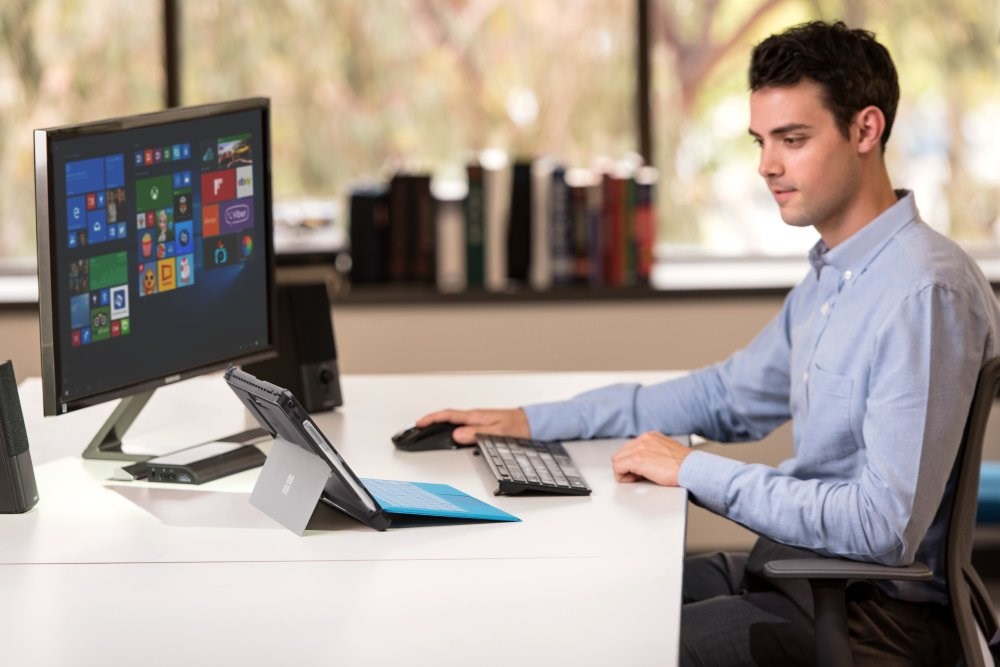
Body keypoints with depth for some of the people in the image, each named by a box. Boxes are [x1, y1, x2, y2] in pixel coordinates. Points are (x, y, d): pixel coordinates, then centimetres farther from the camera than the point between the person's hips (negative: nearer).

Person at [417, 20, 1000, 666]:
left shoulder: (925, 291, -21)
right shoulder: (833, 277, 12)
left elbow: (883, 527, -27)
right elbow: (727, 396, 27)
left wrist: (698, 471, -19)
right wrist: (533, 421, 20)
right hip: (796, 568, 10)